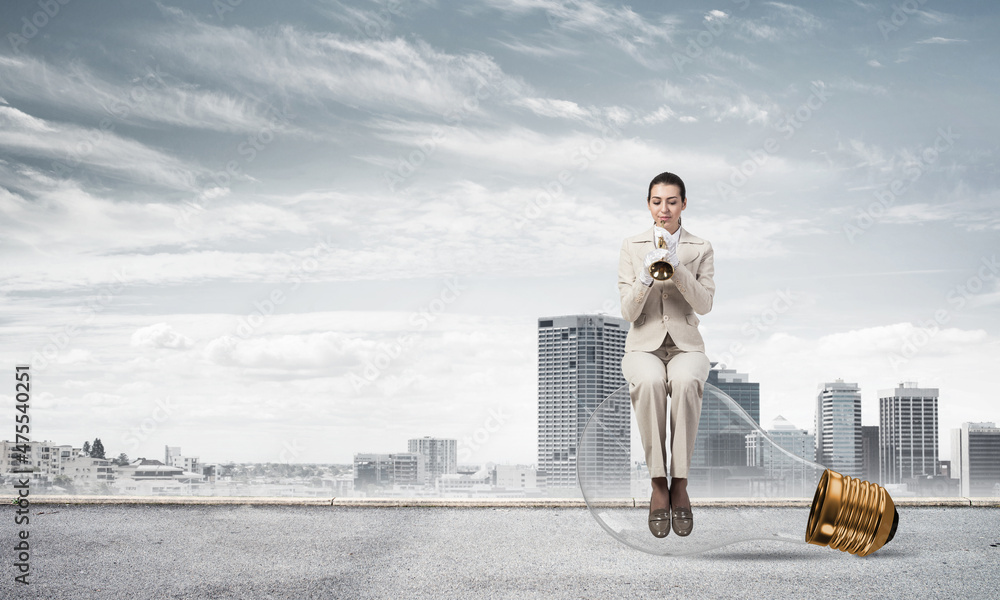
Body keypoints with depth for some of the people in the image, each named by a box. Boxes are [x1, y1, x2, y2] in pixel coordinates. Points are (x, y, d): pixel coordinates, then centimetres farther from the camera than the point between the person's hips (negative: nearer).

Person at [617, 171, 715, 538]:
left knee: (686, 382, -37)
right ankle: (658, 485, -29)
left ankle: (680, 486, -29)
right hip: (644, 345, 0)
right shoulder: (632, 246, 7)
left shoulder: (700, 249, 7)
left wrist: (677, 267, -20)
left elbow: (704, 304, -7)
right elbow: (628, 312, 0)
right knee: (650, 382, -37)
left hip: (685, 346, 0)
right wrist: (645, 278, -19)